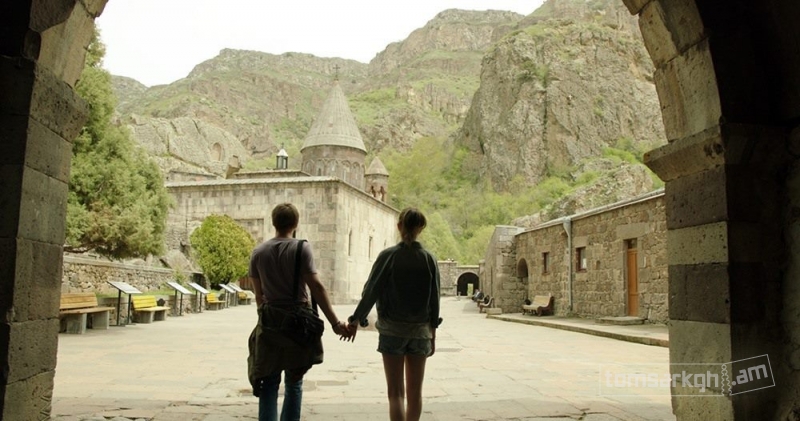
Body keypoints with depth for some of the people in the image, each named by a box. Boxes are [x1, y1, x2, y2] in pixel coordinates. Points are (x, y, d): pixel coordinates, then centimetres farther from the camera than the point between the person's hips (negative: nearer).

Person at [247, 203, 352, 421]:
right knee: (294, 383, 11)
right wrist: (336, 323, -12)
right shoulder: (301, 248, -9)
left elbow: (259, 294, 7)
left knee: (269, 382, 10)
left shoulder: (258, 252, 2)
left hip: (270, 323, 2)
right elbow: (316, 287, -14)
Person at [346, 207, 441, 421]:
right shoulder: (428, 259, -1)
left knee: (396, 392, 2)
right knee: (414, 392, 13)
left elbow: (371, 291, -8)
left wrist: (356, 320, 3)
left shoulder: (388, 256, -8)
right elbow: (434, 300, 1)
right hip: (420, 331, 2)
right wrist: (432, 333, 10)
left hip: (392, 331, -2)